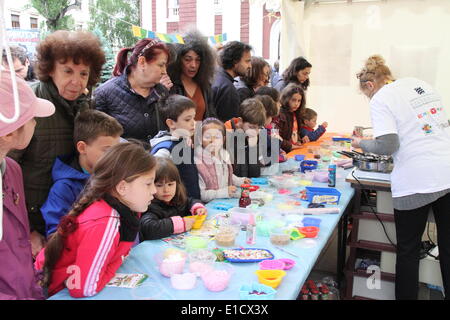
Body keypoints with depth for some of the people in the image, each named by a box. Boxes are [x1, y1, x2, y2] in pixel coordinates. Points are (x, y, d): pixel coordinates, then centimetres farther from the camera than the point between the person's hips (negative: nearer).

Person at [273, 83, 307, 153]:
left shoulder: (296, 114, 13)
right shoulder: (280, 115, -15)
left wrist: (299, 141, 9)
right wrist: (290, 146, -14)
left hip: (296, 149, 8)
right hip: (284, 152, -8)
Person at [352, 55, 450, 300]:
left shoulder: (380, 99, -6)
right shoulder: (421, 84, 14)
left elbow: (388, 145, -15)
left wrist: (361, 144, 2)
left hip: (416, 184, -6)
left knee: (408, 252, 9)